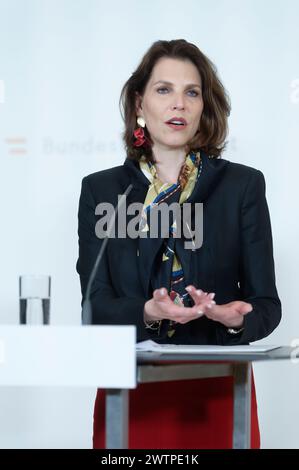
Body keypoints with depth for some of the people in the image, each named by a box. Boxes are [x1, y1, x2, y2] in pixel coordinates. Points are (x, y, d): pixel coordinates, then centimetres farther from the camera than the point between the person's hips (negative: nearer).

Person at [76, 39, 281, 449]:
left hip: (217, 394, 0)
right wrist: (148, 312, -25)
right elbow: (96, 305, -4)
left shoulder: (243, 185, 2)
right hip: (131, 393, 0)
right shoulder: (100, 190, 4)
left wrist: (236, 318, -23)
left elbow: (266, 304, -1)